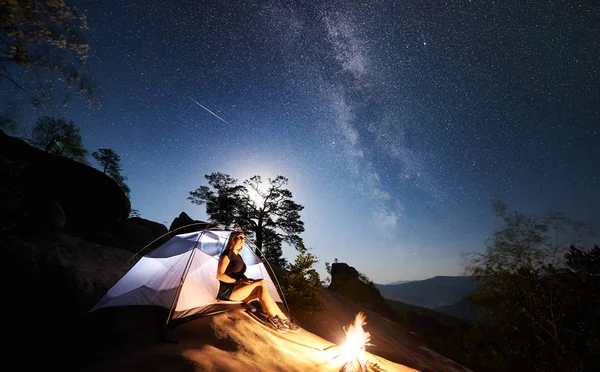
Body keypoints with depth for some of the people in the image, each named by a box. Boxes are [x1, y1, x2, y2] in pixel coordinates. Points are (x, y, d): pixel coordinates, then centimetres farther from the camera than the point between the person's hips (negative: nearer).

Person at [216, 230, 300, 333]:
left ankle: (283, 319, -14)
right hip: (227, 292, -8)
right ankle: (273, 317, -14)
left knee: (261, 291, -16)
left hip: (236, 291, 8)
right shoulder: (227, 253, -9)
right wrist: (238, 282, -19)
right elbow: (219, 275, -16)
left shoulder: (238, 256, 17)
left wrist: (246, 280, -2)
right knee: (261, 283, -22)